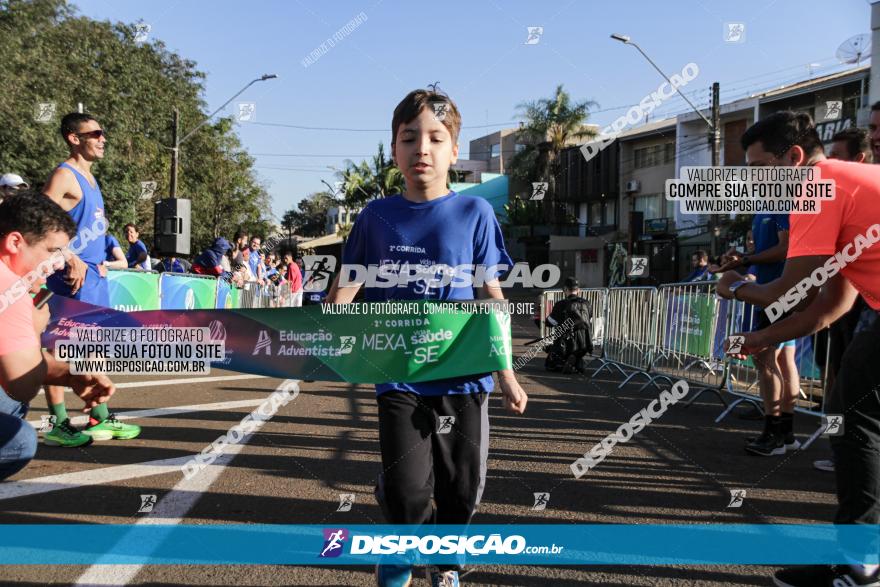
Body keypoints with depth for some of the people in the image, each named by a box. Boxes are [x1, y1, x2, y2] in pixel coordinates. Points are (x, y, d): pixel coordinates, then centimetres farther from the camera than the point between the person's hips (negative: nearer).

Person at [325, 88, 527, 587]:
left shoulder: (474, 213, -2)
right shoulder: (376, 216, 2)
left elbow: (493, 299, 0)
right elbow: (346, 287, 8)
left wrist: (506, 373, 0)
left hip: (463, 376, 0)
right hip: (398, 375, 0)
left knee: (461, 488, 11)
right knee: (405, 492, -4)